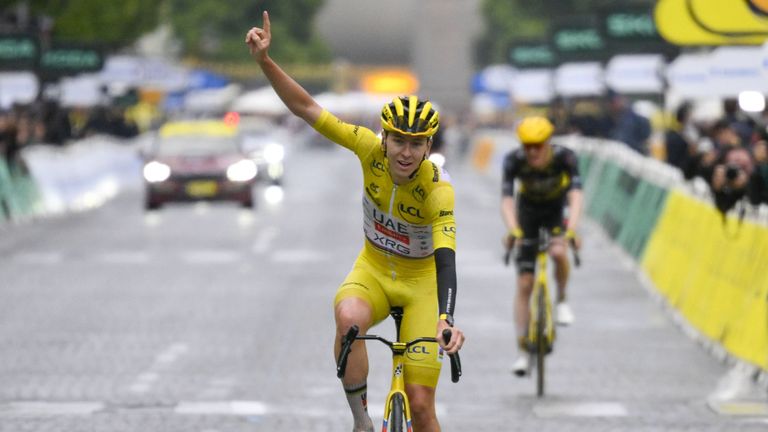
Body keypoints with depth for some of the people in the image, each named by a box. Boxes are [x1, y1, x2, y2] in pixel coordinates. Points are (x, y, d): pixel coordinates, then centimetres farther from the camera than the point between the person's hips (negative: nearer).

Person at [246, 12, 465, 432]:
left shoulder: (437, 190, -28)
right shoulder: (371, 150, -19)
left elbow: (446, 259, -37)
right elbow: (307, 109, -19)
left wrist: (446, 319, -53)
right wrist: (264, 60, -31)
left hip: (421, 281, -2)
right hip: (373, 270, 2)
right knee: (348, 318, -35)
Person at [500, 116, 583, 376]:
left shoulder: (565, 158, -30)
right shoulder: (514, 161, -28)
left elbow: (575, 197, -40)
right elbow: (507, 200, -36)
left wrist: (572, 229, -56)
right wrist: (512, 231, -54)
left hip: (557, 209, 0)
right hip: (528, 210, 0)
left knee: (559, 252, -32)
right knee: (524, 284, -5)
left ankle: (561, 301, -3)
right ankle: (522, 351, 1)